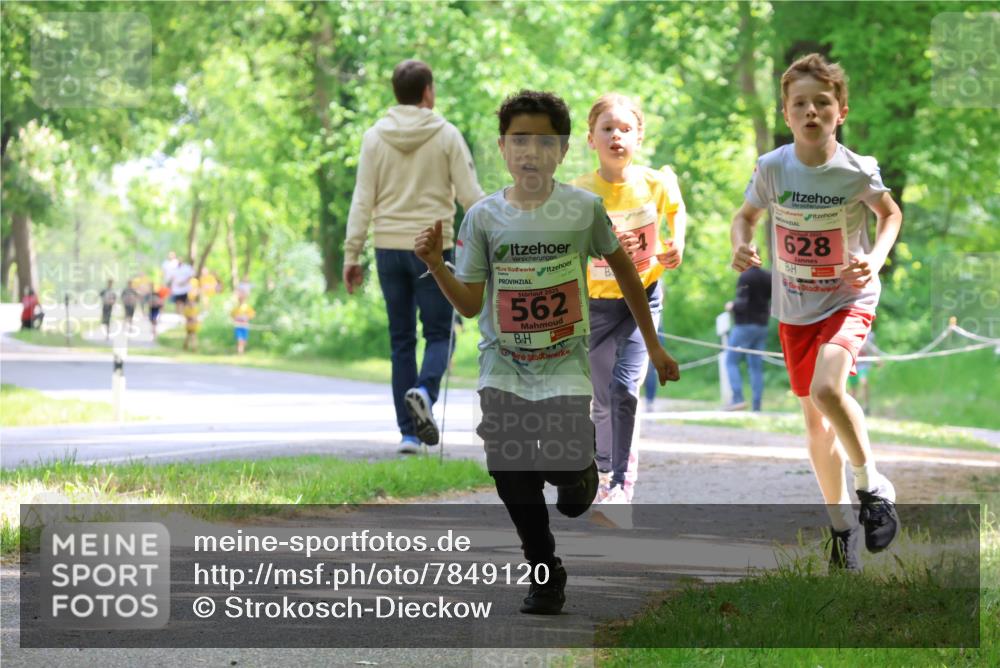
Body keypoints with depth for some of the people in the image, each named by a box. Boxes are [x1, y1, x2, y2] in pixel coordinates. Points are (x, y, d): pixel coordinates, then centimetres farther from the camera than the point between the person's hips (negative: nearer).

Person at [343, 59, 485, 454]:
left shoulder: (375, 137, 2)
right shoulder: (446, 135, -4)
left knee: (401, 339, 9)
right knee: (438, 332, 8)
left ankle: (409, 432, 7)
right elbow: (469, 195, -4)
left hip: (389, 248, 3)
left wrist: (352, 255, 4)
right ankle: (425, 391, -23)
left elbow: (362, 201, 0)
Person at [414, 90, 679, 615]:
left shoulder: (584, 208, -4)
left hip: (565, 362, -1)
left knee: (566, 462, -20)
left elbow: (623, 268, 10)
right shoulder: (484, 217, -3)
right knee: (511, 473, -6)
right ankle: (544, 575, 16)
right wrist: (436, 266, -20)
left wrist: (653, 345, 14)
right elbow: (470, 304, -1)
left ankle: (579, 470, 20)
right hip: (504, 368, 1)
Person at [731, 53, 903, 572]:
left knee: (826, 388, -29)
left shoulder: (857, 171, -17)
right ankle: (840, 524, 29)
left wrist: (876, 259, -15)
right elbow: (746, 214, 6)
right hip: (794, 309, 4)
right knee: (815, 419, 12)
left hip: (849, 299, -4)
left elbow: (890, 214, 3)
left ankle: (872, 485, -6)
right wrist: (740, 247, -16)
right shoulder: (772, 168, -12)